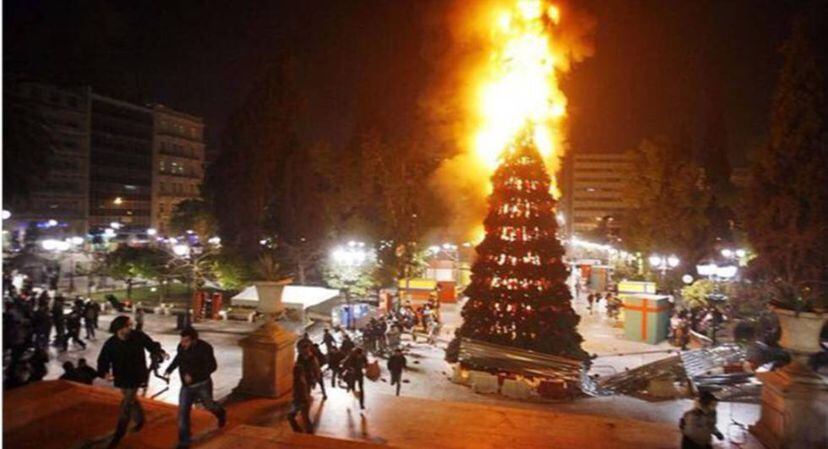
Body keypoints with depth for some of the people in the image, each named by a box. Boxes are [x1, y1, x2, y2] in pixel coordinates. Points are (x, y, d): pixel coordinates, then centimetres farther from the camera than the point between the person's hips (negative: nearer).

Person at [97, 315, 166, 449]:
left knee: (127, 405, -3)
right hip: (121, 377, 3)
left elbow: (151, 345, -3)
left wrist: (160, 352, -21)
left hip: (136, 376, -3)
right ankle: (140, 420, 47)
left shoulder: (138, 336, -17)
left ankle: (119, 433, 11)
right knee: (131, 400, 23)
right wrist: (104, 372, -30)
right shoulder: (110, 343, -15)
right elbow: (103, 360, -12)